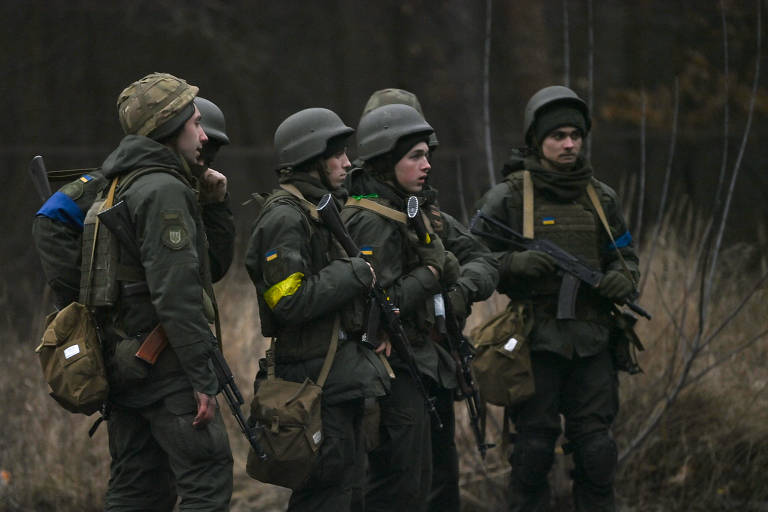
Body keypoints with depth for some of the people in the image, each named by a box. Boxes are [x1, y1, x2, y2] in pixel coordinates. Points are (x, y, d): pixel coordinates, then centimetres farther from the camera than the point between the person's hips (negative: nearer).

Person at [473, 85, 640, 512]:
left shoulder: (602, 198, 11)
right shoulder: (507, 197, -2)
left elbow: (625, 255, 21)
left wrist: (623, 278, -2)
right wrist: (514, 264, -20)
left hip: (591, 342, 3)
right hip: (536, 343, -3)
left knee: (596, 451, 4)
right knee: (534, 448, 1)